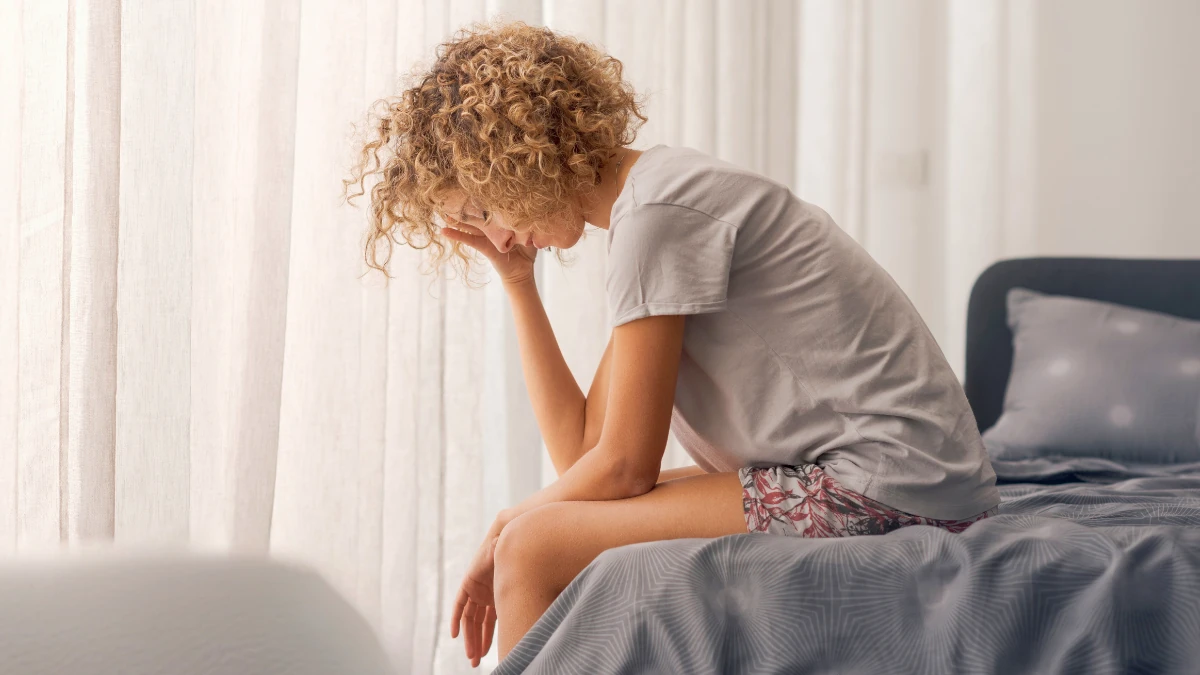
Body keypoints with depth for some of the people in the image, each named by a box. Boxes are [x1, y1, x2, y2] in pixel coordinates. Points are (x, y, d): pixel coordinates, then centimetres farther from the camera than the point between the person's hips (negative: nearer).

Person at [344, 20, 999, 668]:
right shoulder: (652, 196, 15)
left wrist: (509, 526, 5)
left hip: (887, 485, -10)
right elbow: (580, 449, 11)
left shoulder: (656, 211, -13)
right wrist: (517, 281, 10)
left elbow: (623, 465, -12)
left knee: (534, 548, -11)